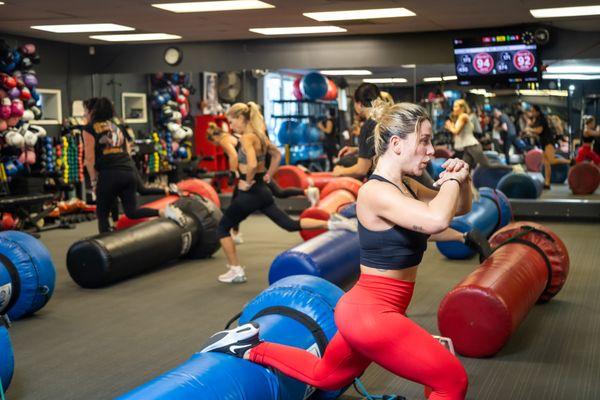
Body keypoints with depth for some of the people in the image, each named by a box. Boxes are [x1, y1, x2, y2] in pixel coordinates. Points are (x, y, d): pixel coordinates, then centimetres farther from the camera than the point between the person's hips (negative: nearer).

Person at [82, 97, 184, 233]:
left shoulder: (89, 128, 3)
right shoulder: (115, 126, 23)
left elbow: (90, 158, -4)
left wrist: (93, 181, 1)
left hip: (110, 175, -6)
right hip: (129, 172, 6)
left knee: (102, 214, 8)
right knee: (132, 211, 8)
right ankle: (165, 212, -11)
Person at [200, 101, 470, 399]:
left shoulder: (405, 186, 6)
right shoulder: (375, 192, -23)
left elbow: (460, 208, 19)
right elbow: (437, 220, -39)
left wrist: (462, 181, -2)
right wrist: (453, 180, -20)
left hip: (369, 310, 10)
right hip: (371, 314, -10)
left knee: (324, 376, 30)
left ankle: (249, 349, 35)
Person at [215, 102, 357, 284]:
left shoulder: (246, 138, -17)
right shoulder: (259, 135, 9)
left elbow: (252, 164, -33)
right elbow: (277, 154, 23)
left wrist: (248, 182, -17)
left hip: (250, 193, -8)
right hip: (263, 190, 8)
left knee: (222, 229, 10)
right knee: (290, 224, 12)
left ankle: (236, 271, 12)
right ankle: (332, 223, 1)